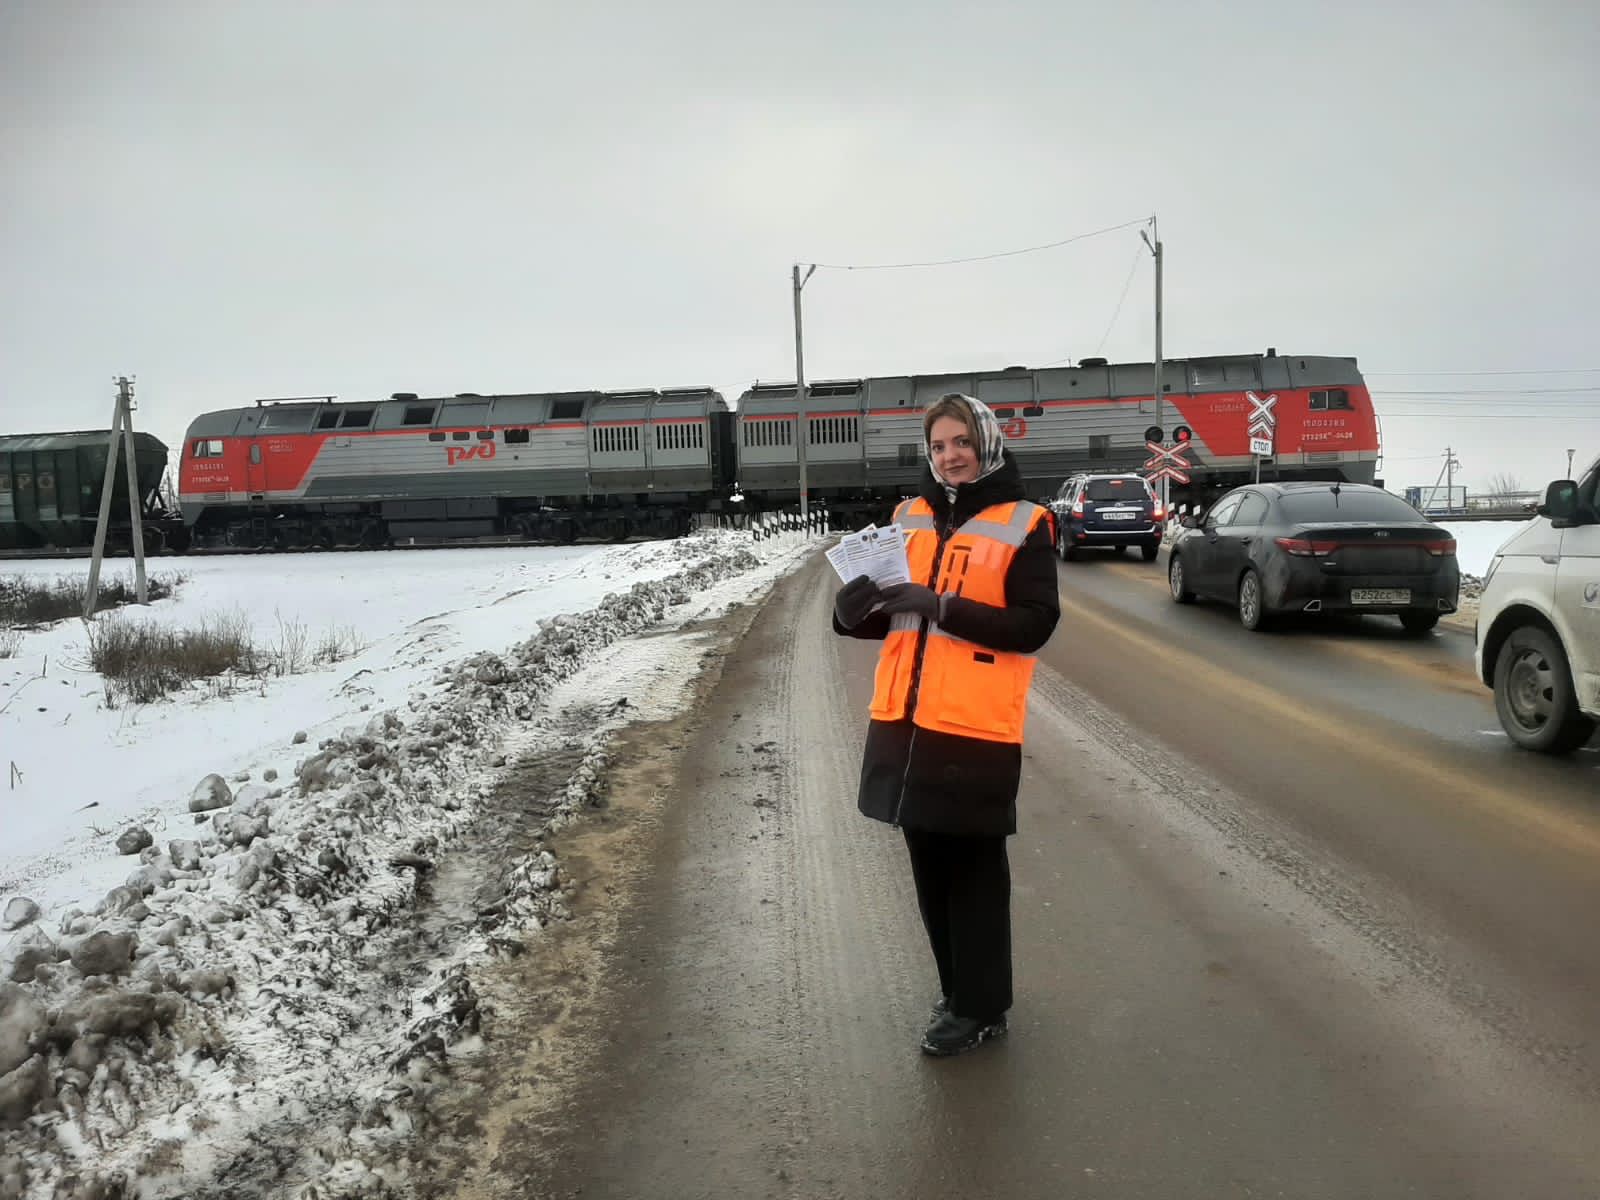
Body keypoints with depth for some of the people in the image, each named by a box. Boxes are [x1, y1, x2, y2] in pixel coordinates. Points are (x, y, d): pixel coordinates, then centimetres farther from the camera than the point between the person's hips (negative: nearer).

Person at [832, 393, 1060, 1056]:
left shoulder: (1023, 525, -4)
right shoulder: (910, 517, 11)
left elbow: (1034, 625, -12)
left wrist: (940, 606, -21)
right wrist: (857, 608, -9)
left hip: (976, 727, -5)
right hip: (905, 721, 6)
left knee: (974, 867, 6)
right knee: (930, 864, 16)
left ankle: (980, 1007, 20)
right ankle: (956, 988, 33)